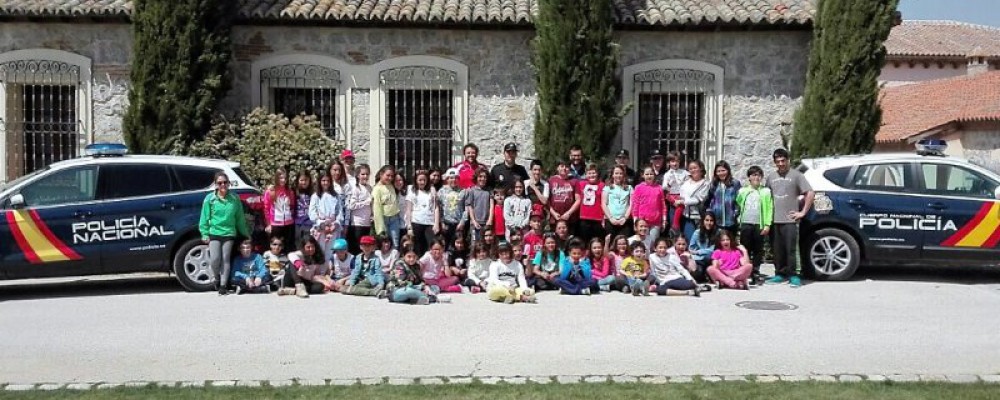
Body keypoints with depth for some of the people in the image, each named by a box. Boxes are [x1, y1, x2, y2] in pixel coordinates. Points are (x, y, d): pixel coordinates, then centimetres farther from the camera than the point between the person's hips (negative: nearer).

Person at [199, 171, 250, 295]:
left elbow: (240, 218, 9)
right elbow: (204, 218, 2)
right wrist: (205, 234, -3)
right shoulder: (210, 199, -1)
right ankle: (217, 278, 19)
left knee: (225, 259, 2)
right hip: (214, 233, -1)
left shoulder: (234, 199, 3)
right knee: (215, 259, -10)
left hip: (229, 233, 1)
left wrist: (245, 233, 12)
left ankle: (223, 285, 9)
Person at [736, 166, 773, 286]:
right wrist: (738, 220, 0)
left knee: (758, 251, 4)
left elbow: (769, 208, -1)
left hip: (759, 225, -1)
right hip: (745, 224, 1)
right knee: (745, 250, 1)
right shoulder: (742, 191, 11)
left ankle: (755, 274, 10)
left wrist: (767, 225, -8)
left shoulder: (766, 191, 4)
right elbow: (738, 205, 11)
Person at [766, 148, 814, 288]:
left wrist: (803, 212, -6)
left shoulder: (796, 175, 1)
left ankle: (793, 276, 0)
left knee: (791, 250, -6)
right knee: (777, 250, 7)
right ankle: (780, 274, 16)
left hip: (789, 220, -4)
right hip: (774, 220, 4)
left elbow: (810, 193, -3)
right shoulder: (771, 176, 15)